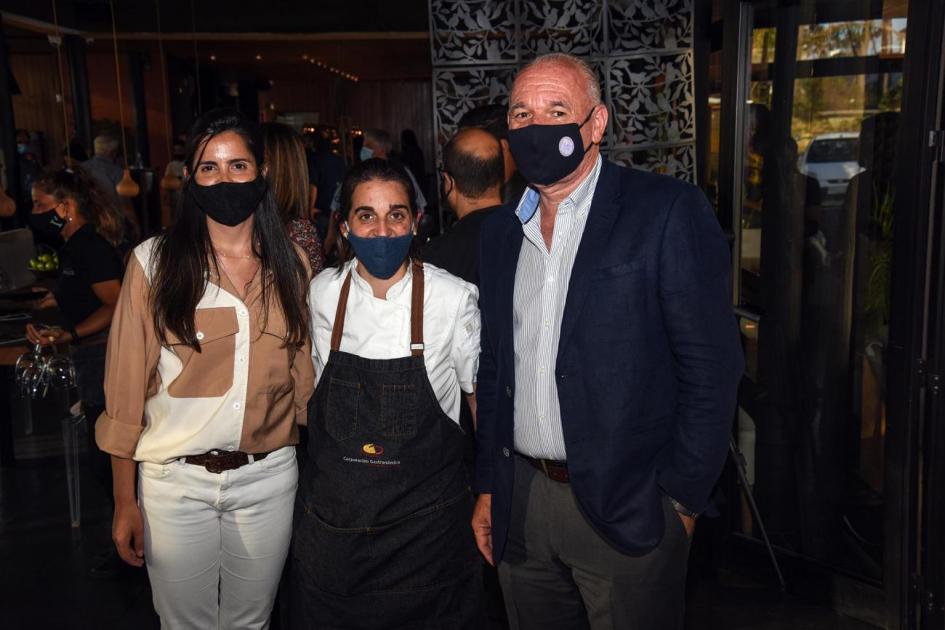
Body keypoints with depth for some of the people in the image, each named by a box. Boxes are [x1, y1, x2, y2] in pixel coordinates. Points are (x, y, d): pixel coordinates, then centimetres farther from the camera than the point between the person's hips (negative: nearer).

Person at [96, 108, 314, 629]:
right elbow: (126, 387, -5)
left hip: (269, 476, 2)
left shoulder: (288, 264, 2)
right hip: (177, 481, -2)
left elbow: (302, 372, 8)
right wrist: (124, 501, -5)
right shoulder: (154, 262, -7)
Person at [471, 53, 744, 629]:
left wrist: (682, 500, -11)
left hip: (627, 510, -5)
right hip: (522, 507, 5)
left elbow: (712, 363, -10)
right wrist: (488, 488, 12)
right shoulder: (501, 231, 9)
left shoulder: (667, 211, -9)